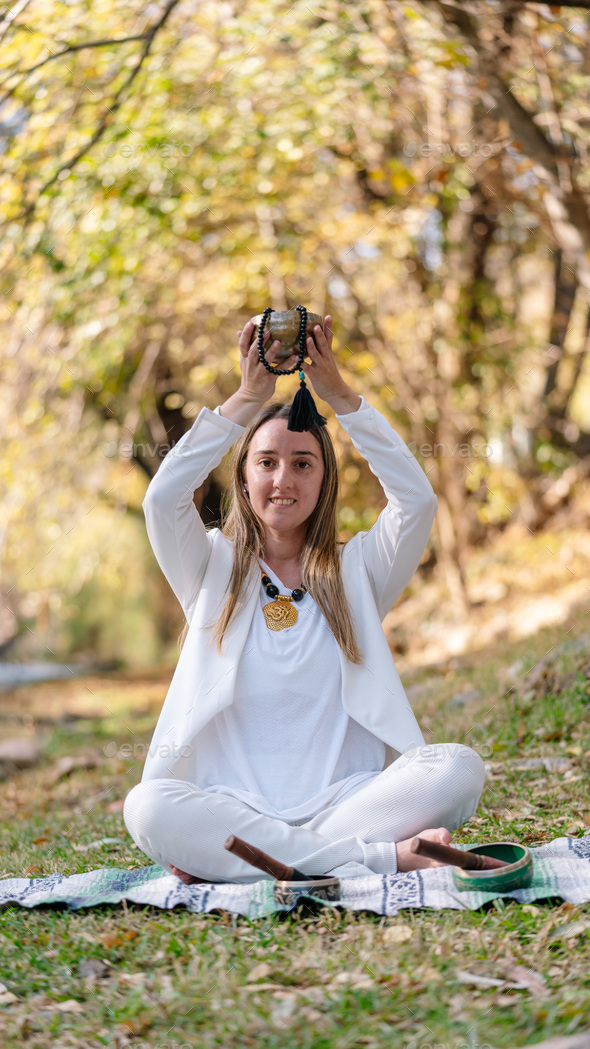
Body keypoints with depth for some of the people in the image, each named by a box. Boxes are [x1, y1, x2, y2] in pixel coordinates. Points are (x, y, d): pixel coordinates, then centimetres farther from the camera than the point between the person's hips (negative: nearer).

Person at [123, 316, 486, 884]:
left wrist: (338, 394, -6)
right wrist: (248, 398, -7)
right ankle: (385, 855, -29)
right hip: (233, 807, -1)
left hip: (343, 802, 1)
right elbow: (163, 499, -7)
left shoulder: (356, 571, 14)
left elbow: (417, 500, -4)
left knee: (459, 768, -27)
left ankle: (230, 860, -25)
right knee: (147, 806, -34)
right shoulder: (215, 570, 13)